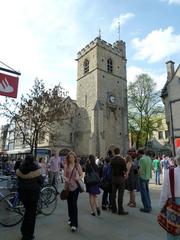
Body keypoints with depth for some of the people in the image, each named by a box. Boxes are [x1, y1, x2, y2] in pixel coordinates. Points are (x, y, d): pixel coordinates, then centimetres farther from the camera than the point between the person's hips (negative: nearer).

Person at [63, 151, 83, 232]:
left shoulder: (78, 165, -4)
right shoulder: (66, 166, 1)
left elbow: (81, 175, 2)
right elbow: (64, 175, 2)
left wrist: (78, 178, -19)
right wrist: (65, 179, -19)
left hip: (75, 186, -3)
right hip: (68, 186, 3)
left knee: (74, 204, -7)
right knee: (69, 203, 15)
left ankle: (74, 224, -1)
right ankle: (71, 218, 39)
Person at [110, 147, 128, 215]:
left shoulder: (111, 160, 1)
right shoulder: (122, 160, -14)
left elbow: (111, 168, 6)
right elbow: (124, 170, -13)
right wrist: (124, 175, 6)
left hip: (113, 178, 5)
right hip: (120, 178, -5)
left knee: (113, 194, 12)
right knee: (120, 195, 0)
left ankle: (114, 209, 23)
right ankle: (120, 210, 5)